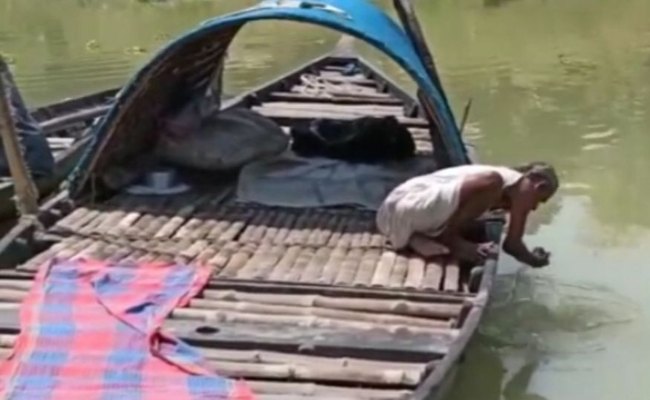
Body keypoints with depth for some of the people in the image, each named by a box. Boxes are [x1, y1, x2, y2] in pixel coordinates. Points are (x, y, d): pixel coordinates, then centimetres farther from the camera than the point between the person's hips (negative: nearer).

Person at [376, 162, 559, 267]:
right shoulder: (524, 185, -2)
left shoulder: (506, 176, 23)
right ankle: (449, 238, -9)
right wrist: (533, 259, 13)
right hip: (412, 210, -10)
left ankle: (419, 236, 9)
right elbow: (512, 244, -1)